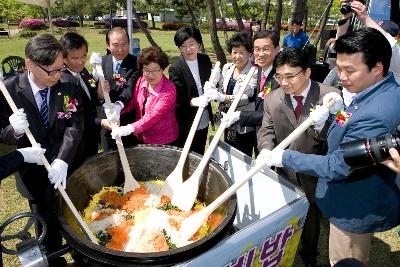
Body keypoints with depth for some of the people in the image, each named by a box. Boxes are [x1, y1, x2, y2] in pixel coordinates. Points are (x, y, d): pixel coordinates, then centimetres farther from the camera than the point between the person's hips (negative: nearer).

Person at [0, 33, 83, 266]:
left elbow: (75, 125, -15)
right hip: (34, 172, 0)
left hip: (67, 167, 1)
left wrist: (62, 160, -29)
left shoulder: (69, 85, -12)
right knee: (46, 223, 18)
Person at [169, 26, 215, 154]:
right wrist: (194, 101, -35)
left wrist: (213, 82, -11)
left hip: (204, 121, 5)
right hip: (186, 125, -5)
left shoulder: (205, 60, 0)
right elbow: (178, 98, -17)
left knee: (200, 154, 21)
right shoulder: (175, 68, -16)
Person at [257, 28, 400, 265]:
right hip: (366, 201, 9)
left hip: (356, 210, -9)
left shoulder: (377, 115, -35)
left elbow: (337, 167, -28)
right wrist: (324, 122, -4)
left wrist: (284, 157, -21)